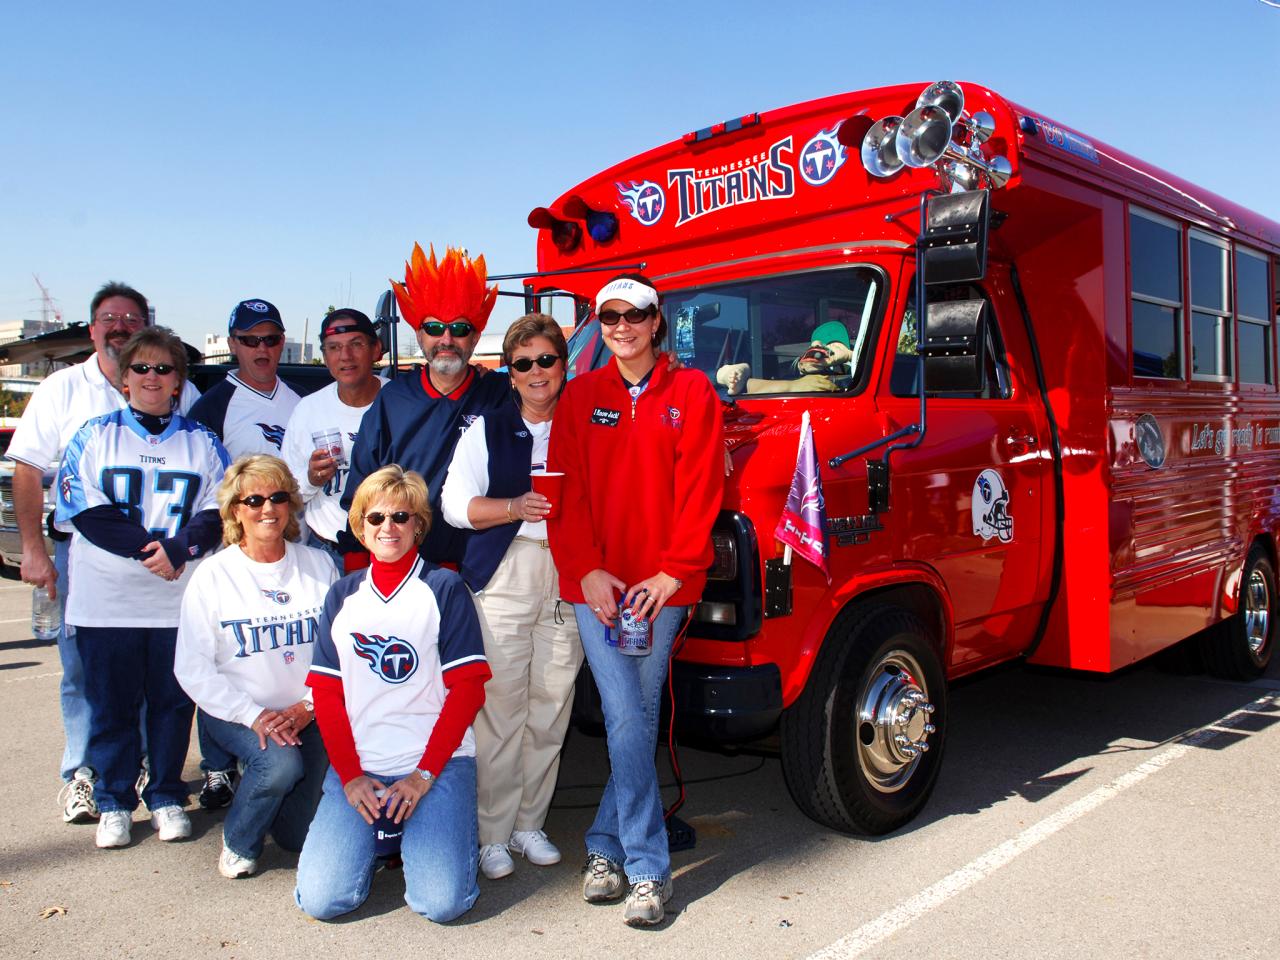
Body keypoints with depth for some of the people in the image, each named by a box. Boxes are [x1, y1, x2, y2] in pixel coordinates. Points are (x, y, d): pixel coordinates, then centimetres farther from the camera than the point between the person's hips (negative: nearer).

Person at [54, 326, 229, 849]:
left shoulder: (201, 441, 8)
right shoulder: (94, 436, 6)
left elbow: (218, 511, -1)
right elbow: (85, 512, -5)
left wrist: (178, 548, -18)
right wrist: (148, 546, -16)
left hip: (181, 598, 1)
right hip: (106, 598, 0)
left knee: (173, 701, 8)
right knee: (111, 704, 7)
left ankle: (167, 797, 23)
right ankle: (114, 802, 23)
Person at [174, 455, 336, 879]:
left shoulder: (319, 566, 3)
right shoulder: (213, 575, -3)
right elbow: (192, 669, -6)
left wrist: (308, 705, -13)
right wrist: (254, 716, -16)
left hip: (308, 714, 2)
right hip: (237, 712, -1)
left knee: (301, 835, -6)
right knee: (281, 763, -31)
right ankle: (238, 842, 0)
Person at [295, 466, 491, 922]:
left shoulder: (444, 588, 0)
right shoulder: (343, 595, 11)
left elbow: (467, 689, -5)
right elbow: (326, 694, 7)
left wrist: (425, 773, -12)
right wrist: (350, 776, -5)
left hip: (438, 762, -3)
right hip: (357, 765, 3)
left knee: (442, 902, -16)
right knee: (320, 899, -10)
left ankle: (419, 833, 16)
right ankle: (379, 837, 19)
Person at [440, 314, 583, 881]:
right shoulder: (488, 429, 10)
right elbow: (455, 504, 3)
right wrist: (515, 507, -13)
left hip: (568, 575, 2)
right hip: (503, 576, -1)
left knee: (551, 706, 4)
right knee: (500, 706, -4)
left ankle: (530, 824, 19)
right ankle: (493, 834, 8)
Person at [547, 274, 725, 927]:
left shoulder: (692, 392, 4)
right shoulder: (580, 396, 9)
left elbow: (700, 489, -1)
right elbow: (566, 490, 5)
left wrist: (673, 572, -8)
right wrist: (586, 569, -6)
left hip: (663, 585, 0)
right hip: (595, 583, 0)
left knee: (638, 717, 6)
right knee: (627, 720, -4)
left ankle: (607, 845, 24)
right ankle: (648, 870, 7)